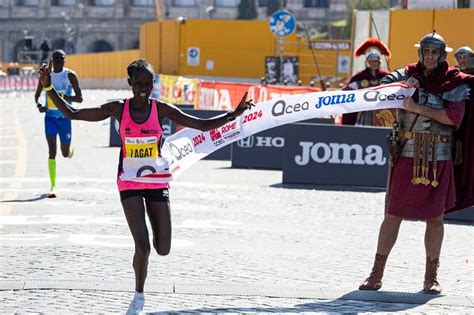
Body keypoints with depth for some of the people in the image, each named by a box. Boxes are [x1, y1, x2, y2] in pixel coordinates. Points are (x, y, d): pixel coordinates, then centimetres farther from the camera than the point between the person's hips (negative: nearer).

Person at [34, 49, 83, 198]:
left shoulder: (70, 75, -6)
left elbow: (79, 98, -9)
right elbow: (37, 94, 13)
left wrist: (62, 96, -26)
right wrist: (38, 105, -11)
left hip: (65, 117, -1)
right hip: (50, 116, 1)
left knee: (65, 153, 10)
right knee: (52, 151, -11)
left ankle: (70, 149, 49)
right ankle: (53, 186, -10)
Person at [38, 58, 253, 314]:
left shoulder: (161, 109, -4)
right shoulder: (118, 109, -6)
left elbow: (203, 125, -3)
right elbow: (72, 114, -3)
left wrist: (233, 114, -14)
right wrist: (49, 88, -12)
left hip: (157, 181, 2)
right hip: (129, 183, -1)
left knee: (163, 250, -3)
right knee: (143, 247, -14)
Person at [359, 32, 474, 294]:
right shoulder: (409, 75, 8)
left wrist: (417, 107, -15)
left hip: (438, 159, 0)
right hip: (408, 155, 0)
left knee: (435, 217, 6)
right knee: (393, 214, -1)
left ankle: (431, 276, 17)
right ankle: (376, 274, 6)